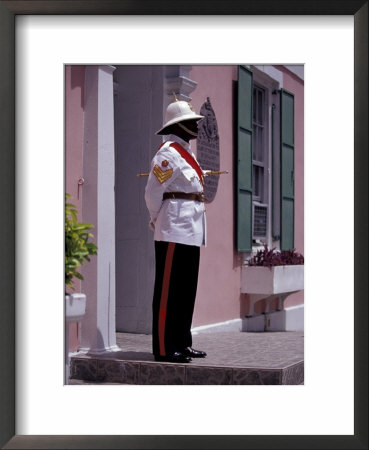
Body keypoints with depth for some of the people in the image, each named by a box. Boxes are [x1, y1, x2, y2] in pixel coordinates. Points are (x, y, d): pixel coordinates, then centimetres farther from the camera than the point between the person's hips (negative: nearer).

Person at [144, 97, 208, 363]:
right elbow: (153, 193, -12)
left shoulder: (187, 152, 19)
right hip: (175, 231, -10)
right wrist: (159, 221, -1)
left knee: (187, 288, 12)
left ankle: (182, 344, 19)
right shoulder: (168, 153, -11)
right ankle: (164, 348, -3)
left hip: (192, 231, 10)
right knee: (169, 289, -6)